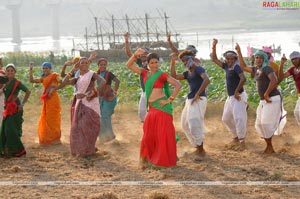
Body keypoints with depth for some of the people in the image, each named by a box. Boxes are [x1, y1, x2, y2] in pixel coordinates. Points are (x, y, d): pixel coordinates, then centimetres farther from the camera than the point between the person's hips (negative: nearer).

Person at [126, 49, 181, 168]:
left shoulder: (162, 75, -3)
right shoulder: (144, 73, 10)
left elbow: (178, 85, -10)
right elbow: (129, 65, 9)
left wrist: (170, 99, -12)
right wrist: (135, 55, -5)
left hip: (162, 107, -5)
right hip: (151, 108, 5)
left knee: (163, 134, -2)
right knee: (149, 134, 9)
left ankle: (165, 160, 9)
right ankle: (145, 158, 21)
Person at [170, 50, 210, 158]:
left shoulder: (198, 69, -7)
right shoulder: (188, 73, 19)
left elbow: (207, 80, -24)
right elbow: (174, 77, 15)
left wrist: (197, 94, -24)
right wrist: (172, 63, 5)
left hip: (199, 100, -10)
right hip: (190, 100, 10)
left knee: (195, 124, -18)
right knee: (186, 125, 13)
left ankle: (201, 151, -10)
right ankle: (198, 147, 22)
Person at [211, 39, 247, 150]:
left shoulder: (236, 67, -15)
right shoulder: (227, 66, 7)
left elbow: (243, 79, -30)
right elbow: (214, 59, 16)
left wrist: (237, 91, -23)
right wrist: (214, 47, 5)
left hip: (238, 97, -9)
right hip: (230, 97, 9)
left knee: (238, 118, -13)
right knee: (226, 119, 15)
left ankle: (242, 142, -8)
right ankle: (236, 138, 27)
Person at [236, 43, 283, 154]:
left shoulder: (267, 68, -13)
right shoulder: (256, 69, 14)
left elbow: (274, 81, -28)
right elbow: (243, 67, 28)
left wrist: (266, 94, -23)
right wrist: (239, 52, 24)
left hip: (272, 99, -10)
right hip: (263, 101, 10)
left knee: (266, 123, -11)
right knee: (259, 124, 9)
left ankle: (270, 147, 1)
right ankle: (269, 147, 16)